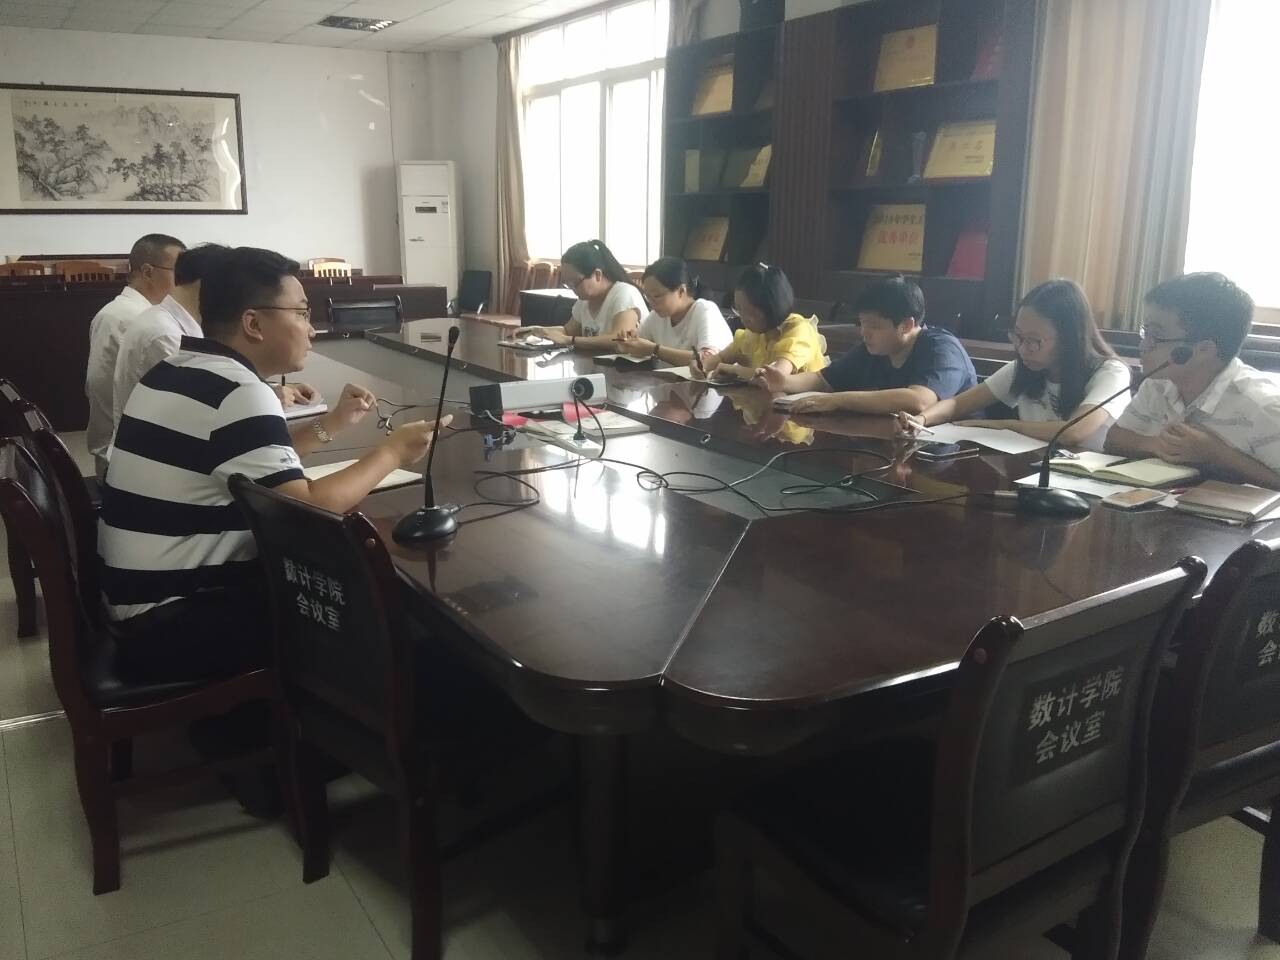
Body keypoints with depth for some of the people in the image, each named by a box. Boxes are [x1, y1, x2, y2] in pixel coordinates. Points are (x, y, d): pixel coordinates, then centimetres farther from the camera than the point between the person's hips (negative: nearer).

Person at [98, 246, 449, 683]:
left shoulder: (179, 368, 9)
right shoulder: (237, 393, -21)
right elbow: (305, 510, -26)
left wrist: (331, 423, 11)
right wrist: (392, 452, -13)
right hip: (172, 623, -9)